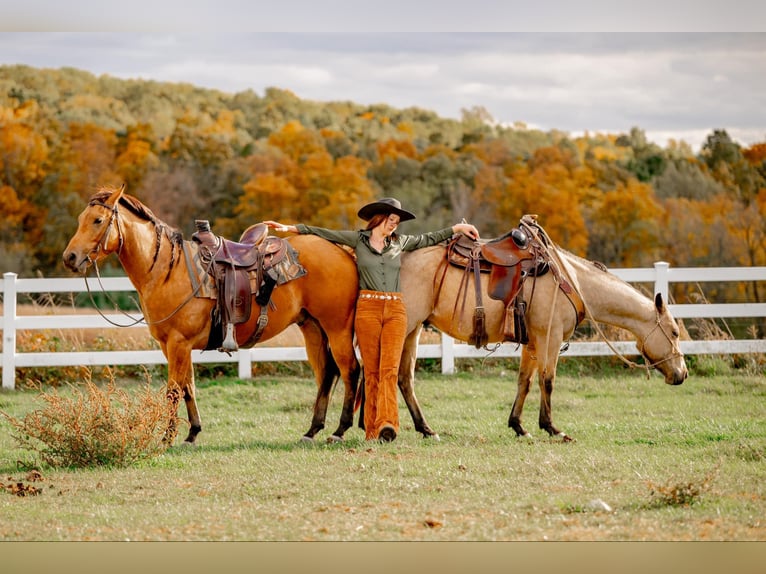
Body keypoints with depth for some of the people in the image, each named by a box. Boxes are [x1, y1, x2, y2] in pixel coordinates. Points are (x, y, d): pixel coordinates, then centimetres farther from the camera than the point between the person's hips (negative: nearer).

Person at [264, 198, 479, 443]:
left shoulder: (399, 242, 15)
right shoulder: (358, 239, 8)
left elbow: (428, 239, 29)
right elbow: (322, 233, 9)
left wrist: (456, 229, 27)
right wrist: (290, 228, 5)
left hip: (395, 310, 2)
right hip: (368, 307, -2)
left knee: (390, 368, -11)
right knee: (372, 371, -1)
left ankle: (387, 424, -23)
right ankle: (371, 429, 2)